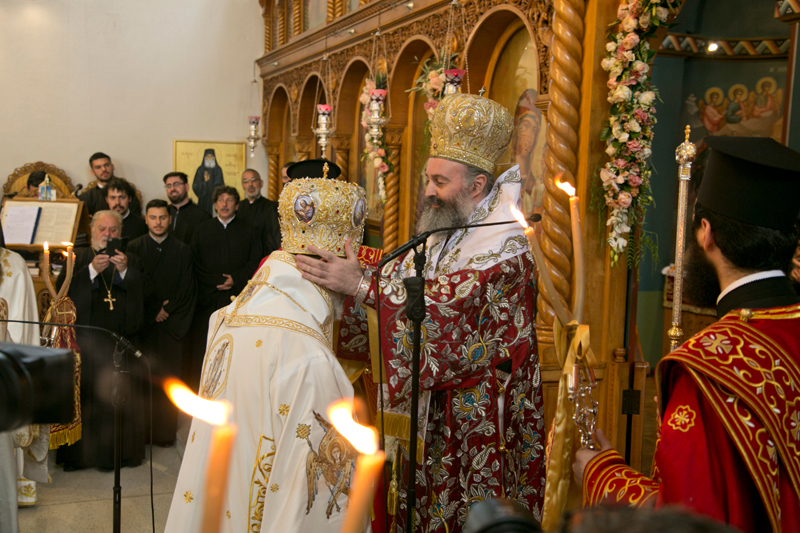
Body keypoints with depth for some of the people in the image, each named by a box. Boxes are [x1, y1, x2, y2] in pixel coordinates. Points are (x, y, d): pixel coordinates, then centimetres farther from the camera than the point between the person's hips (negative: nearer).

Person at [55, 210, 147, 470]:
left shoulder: (130, 260, 14)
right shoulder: (78, 257, 11)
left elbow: (143, 291, 2)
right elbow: (62, 287, -4)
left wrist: (124, 270, -13)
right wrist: (92, 269, -14)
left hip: (119, 340, 1)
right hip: (83, 339, -1)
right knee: (82, 393, -2)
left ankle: (121, 451, 9)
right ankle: (78, 453, 7)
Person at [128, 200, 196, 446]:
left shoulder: (182, 250, 7)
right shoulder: (134, 248, 6)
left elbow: (186, 290, 3)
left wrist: (167, 311, -6)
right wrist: (154, 311, -8)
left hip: (172, 324, 0)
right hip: (144, 323, 0)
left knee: (168, 379, 1)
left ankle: (165, 431, 9)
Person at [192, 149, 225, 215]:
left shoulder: (218, 170, 5)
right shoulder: (200, 170, 2)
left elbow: (221, 186, 5)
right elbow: (195, 186, -3)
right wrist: (204, 181, -20)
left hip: (215, 198, 0)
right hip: (203, 199, 0)